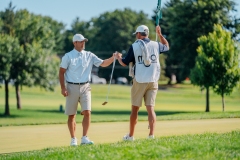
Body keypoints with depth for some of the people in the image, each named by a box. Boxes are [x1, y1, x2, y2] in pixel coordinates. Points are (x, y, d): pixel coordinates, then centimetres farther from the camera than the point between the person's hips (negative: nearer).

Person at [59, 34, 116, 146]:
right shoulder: (68, 56, -1)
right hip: (72, 87, -2)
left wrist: (113, 58, -13)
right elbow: (61, 72, -1)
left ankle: (84, 138, -8)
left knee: (87, 112, -11)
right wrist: (63, 88, -9)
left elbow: (103, 64, 4)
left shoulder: (89, 56, 7)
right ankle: (73, 139, 12)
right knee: (71, 115, 3)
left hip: (85, 87, 2)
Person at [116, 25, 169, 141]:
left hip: (139, 82, -2)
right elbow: (166, 46, 28)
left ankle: (130, 135, 15)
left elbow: (124, 63, 2)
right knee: (150, 108, -2)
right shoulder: (155, 45, 6)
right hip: (153, 81, 2)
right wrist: (159, 34, 32)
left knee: (135, 109, 8)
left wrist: (118, 57, 22)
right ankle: (151, 135, -14)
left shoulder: (134, 46, -4)